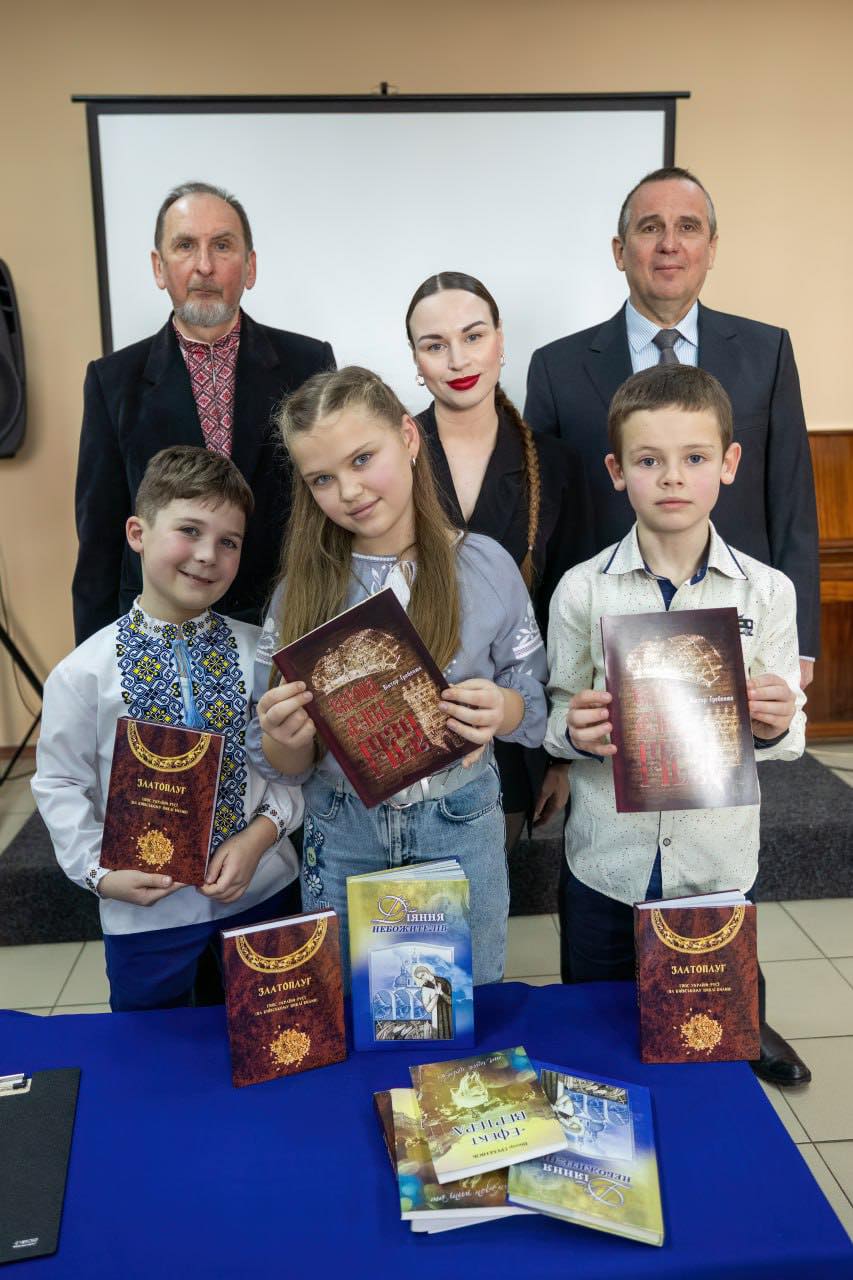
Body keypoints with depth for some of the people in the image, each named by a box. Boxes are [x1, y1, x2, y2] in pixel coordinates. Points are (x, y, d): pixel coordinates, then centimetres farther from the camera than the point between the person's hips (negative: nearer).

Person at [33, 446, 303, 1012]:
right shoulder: (84, 672, -10)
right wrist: (99, 871, -11)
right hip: (144, 907, -1)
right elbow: (61, 785, -2)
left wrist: (262, 832, -15)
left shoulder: (261, 653, -8)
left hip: (265, 890, 1)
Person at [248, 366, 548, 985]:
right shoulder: (303, 586, -6)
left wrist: (500, 710, -23)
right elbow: (284, 765, -2)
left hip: (460, 830, -1)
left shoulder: (484, 565, -10)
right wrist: (285, 736, -24)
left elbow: (535, 705, -2)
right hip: (342, 839, 1)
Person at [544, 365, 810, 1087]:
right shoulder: (581, 591, -6)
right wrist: (576, 730, -22)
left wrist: (775, 726, -21)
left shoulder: (767, 592, -5)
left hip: (721, 860, 0)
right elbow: (556, 719, -1)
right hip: (606, 863, 0)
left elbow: (787, 736, 1)